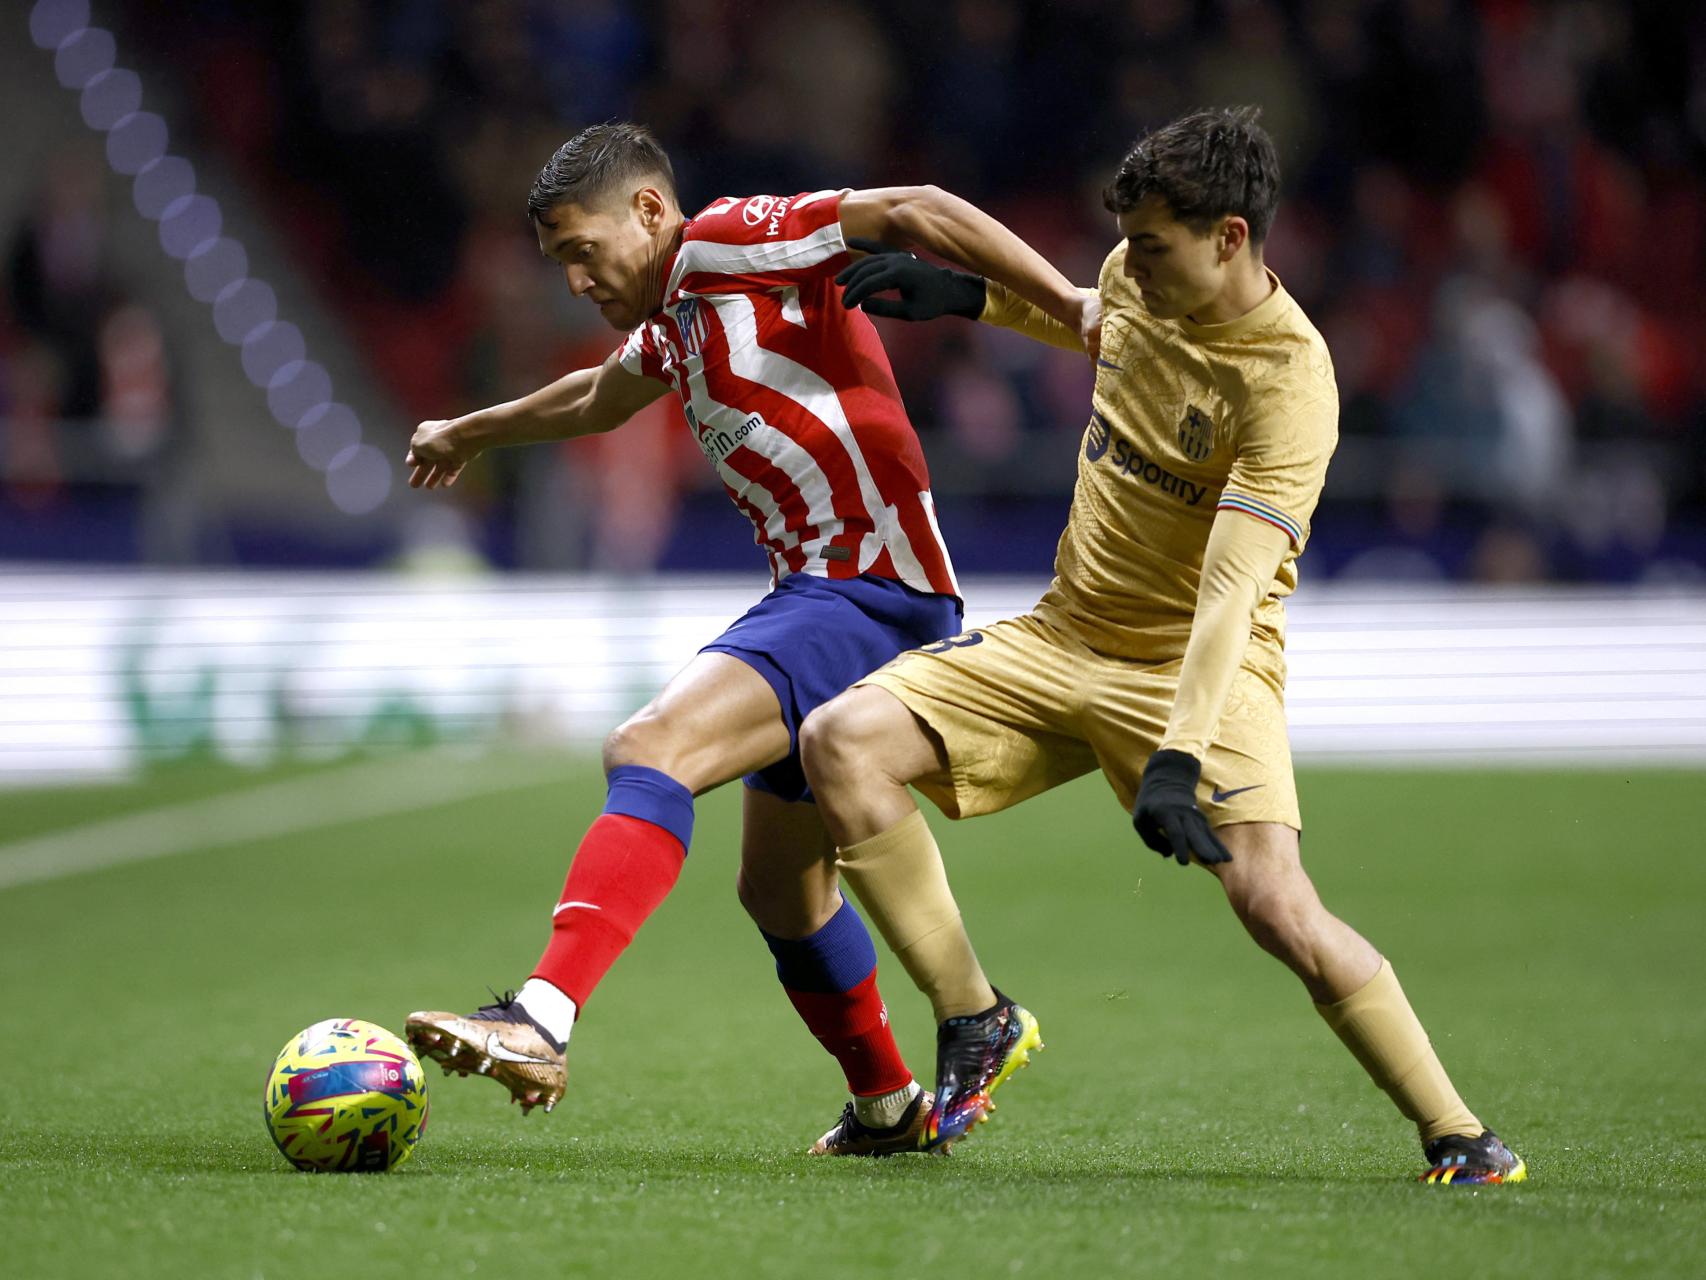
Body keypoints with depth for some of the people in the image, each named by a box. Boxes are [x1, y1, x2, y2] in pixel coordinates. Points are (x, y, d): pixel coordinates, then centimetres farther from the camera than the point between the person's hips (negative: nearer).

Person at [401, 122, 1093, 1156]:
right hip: (820, 596, 10)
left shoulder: (726, 241, -7)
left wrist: (1070, 304, -28)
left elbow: (913, 213, -19)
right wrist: (474, 431, 60)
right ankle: (889, 1106, 39)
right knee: (779, 889, 20)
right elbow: (599, 399, 44)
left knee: (651, 750, -27)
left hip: (870, 593, -10)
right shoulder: (672, 324, 20)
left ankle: (545, 1020, -41)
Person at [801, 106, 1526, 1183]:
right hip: (1063, 637, 7)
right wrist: (968, 297, 14)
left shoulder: (1288, 379, -23)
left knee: (1277, 907, -25)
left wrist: (1178, 759, -41)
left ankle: (1458, 1138, -8)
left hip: (1201, 665, -7)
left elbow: (1232, 587, -32)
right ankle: (976, 1023, 0)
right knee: (842, 742, -12)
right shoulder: (1144, 282, -2)